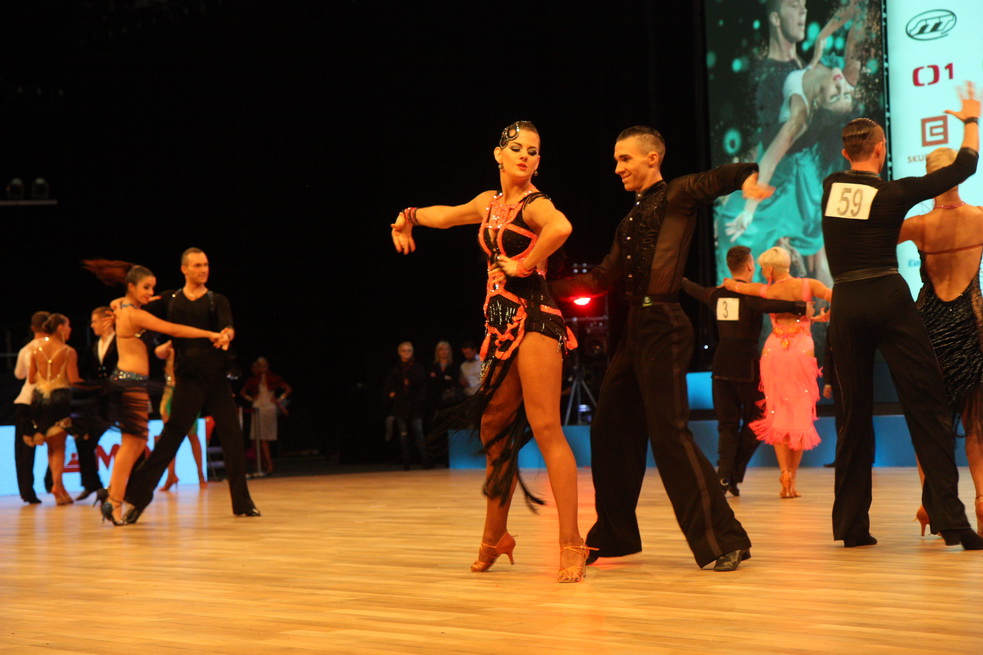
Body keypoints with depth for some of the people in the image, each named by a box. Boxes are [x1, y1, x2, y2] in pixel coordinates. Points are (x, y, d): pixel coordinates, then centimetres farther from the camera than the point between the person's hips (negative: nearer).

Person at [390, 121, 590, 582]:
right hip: (501, 323, 8)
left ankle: (571, 544, -17)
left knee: (545, 428, -15)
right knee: (494, 431, 12)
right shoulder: (490, 202, 17)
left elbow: (560, 227, -32)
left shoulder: (534, 204, -7)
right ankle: (494, 538, 24)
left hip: (533, 318, -8)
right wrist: (408, 217, 30)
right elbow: (448, 215, 39)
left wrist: (524, 266, -21)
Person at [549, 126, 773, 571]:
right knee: (609, 430, 12)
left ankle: (723, 540, -10)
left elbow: (730, 175, -14)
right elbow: (604, 279, 25)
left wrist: (753, 177, -36)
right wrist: (547, 288, 21)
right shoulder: (629, 223, 21)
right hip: (634, 329, 9)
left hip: (663, 325, -9)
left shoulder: (678, 196, -1)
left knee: (669, 433, -14)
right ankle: (614, 535, 25)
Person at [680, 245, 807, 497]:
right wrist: (800, 306, -37)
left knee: (727, 423, 9)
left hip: (721, 365, 5)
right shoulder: (751, 293, -9)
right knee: (754, 422, 8)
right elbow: (767, 305, -31)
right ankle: (734, 474, 1)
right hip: (747, 364, -5)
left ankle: (723, 474, -6)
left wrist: (679, 278, 49)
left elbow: (693, 289, 29)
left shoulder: (716, 294, 9)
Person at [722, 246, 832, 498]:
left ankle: (785, 471, -11)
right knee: (800, 416, 7)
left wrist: (729, 284, 33)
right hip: (802, 351, 0)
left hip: (774, 351, 0)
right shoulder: (808, 285, 0)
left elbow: (730, 284, 9)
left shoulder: (766, 291, 1)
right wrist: (825, 317, 8)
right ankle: (792, 479, 4)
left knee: (777, 414, 8)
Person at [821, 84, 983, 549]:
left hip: (845, 306, 4)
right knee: (926, 406, -2)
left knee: (855, 412, 10)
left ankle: (851, 524, 10)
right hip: (889, 300, -4)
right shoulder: (895, 193, -3)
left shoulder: (830, 187, 7)